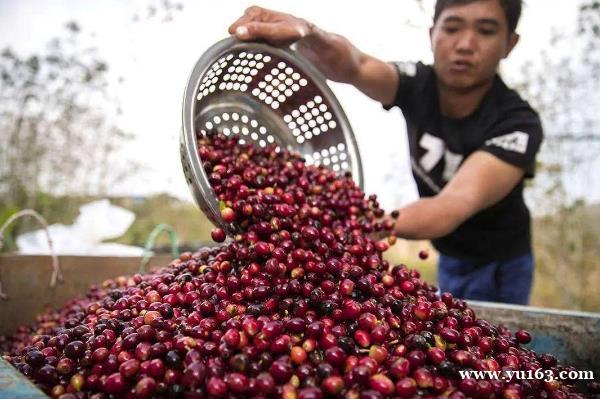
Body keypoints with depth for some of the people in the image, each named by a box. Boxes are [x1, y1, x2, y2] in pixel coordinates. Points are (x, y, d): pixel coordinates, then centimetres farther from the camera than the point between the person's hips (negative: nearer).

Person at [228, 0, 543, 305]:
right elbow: (351, 66, -37)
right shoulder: (418, 85, -16)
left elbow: (458, 204, -45)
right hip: (449, 257, 4)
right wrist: (304, 32, -59)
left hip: (499, 267, -3)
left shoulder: (518, 125, -28)